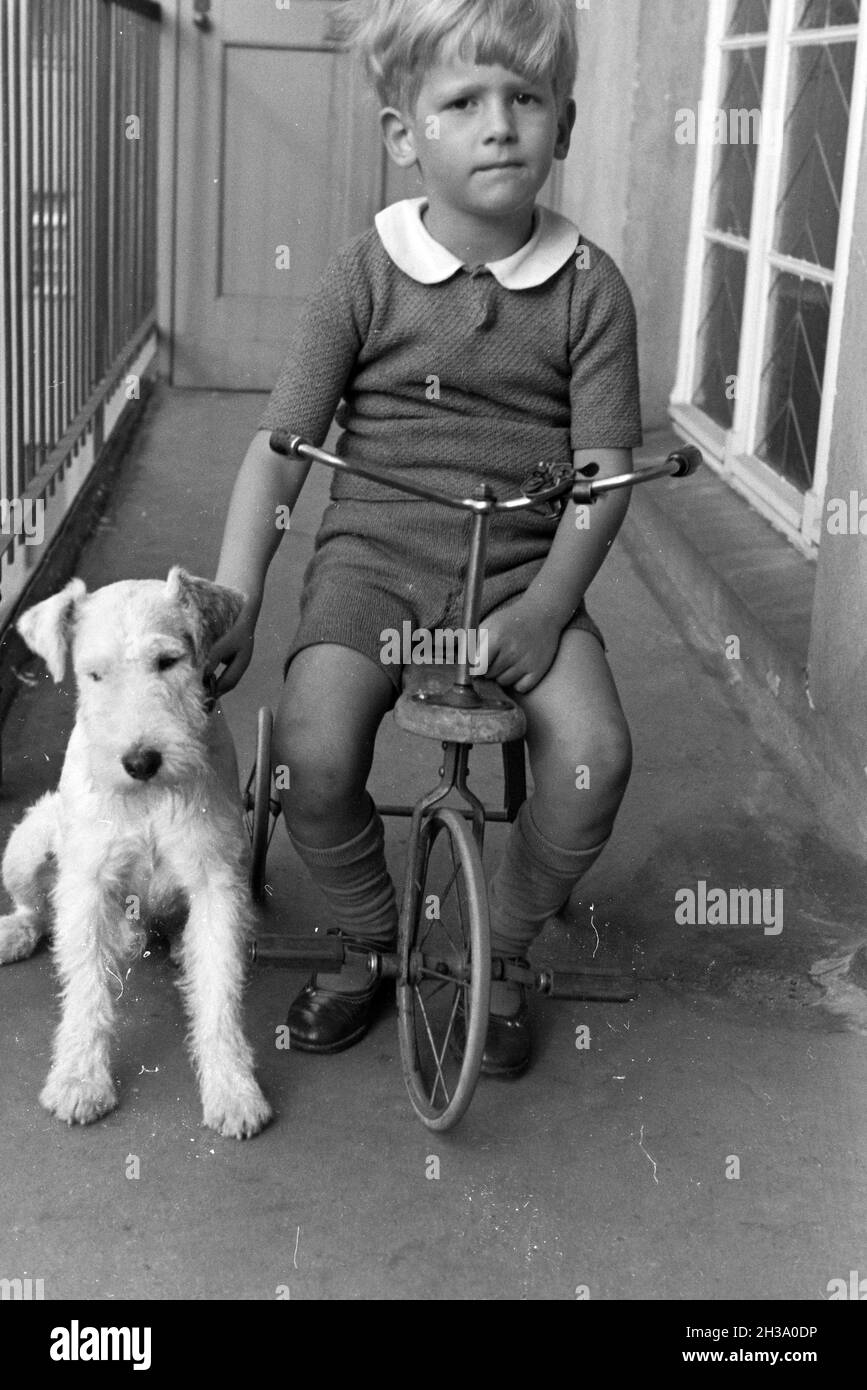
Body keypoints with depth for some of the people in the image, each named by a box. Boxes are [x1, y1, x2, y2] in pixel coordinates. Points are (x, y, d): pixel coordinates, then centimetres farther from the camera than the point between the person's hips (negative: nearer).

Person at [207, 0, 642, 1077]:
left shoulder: (590, 287, 0)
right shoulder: (367, 275, -2)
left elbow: (605, 469, -2)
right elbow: (280, 445, -2)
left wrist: (547, 604, -16)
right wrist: (232, 605, -10)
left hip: (524, 569, 1)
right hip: (375, 556, 0)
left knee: (594, 753, -24)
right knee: (313, 748, -26)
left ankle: (502, 955, 6)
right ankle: (369, 943, 7)